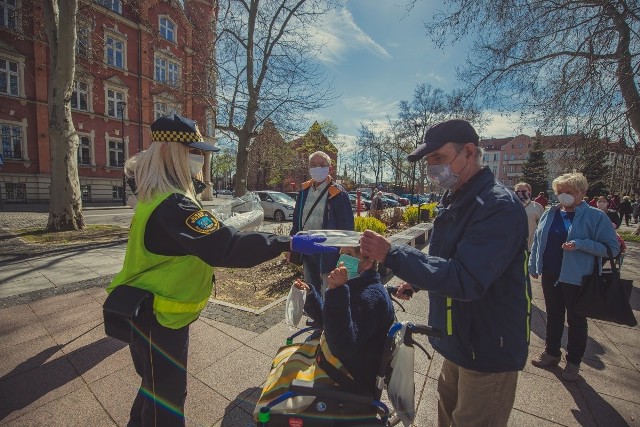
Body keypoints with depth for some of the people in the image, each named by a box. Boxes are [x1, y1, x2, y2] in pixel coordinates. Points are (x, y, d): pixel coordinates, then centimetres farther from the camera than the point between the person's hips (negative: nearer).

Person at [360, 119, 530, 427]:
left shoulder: (499, 206, -26)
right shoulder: (455, 200, 5)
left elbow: (465, 280, -35)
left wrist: (391, 255, -38)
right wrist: (416, 281, 8)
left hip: (489, 347, -8)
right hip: (460, 339, 8)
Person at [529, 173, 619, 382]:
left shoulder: (595, 217, -9)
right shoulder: (549, 214, 3)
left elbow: (612, 247, -11)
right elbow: (537, 242, 9)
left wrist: (580, 244, -25)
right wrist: (533, 266, 8)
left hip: (576, 278, -4)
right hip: (550, 275, 4)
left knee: (576, 320, 12)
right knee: (553, 316, 18)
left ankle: (573, 362, 30)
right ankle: (551, 352, 35)